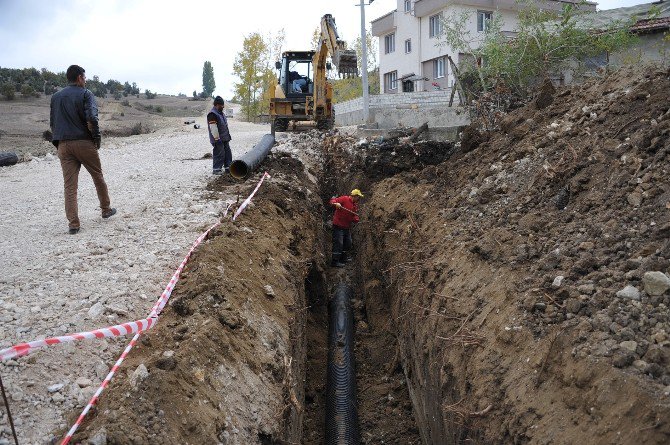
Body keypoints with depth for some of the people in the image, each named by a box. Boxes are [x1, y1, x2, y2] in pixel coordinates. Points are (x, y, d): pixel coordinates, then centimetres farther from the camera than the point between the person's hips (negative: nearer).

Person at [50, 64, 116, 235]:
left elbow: (52, 123, 16)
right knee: (98, 177, 16)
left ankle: (73, 224, -2)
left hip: (63, 145, 4)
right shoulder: (85, 94, -4)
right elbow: (91, 118, -17)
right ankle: (106, 209, 29)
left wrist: (59, 141, 19)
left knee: (69, 185, 1)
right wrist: (97, 138, -7)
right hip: (84, 143, -4)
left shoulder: (56, 97, 14)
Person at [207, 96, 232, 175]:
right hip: (218, 140, -10)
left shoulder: (221, 113, 15)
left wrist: (228, 135, 22)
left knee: (228, 153, 13)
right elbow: (213, 128, -21)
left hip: (225, 139, 10)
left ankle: (228, 167, 21)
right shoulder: (212, 114, -17)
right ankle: (216, 169, 2)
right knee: (219, 154, -6)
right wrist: (217, 138, -22)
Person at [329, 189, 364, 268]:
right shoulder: (344, 199, -13)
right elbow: (332, 201, -21)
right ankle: (335, 261, -4)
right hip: (338, 226, -9)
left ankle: (343, 258, 36)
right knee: (338, 243, -10)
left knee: (348, 243, 19)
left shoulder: (355, 205, 13)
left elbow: (354, 216, 16)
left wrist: (356, 219, -6)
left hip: (347, 227, 9)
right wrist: (335, 203, -42)